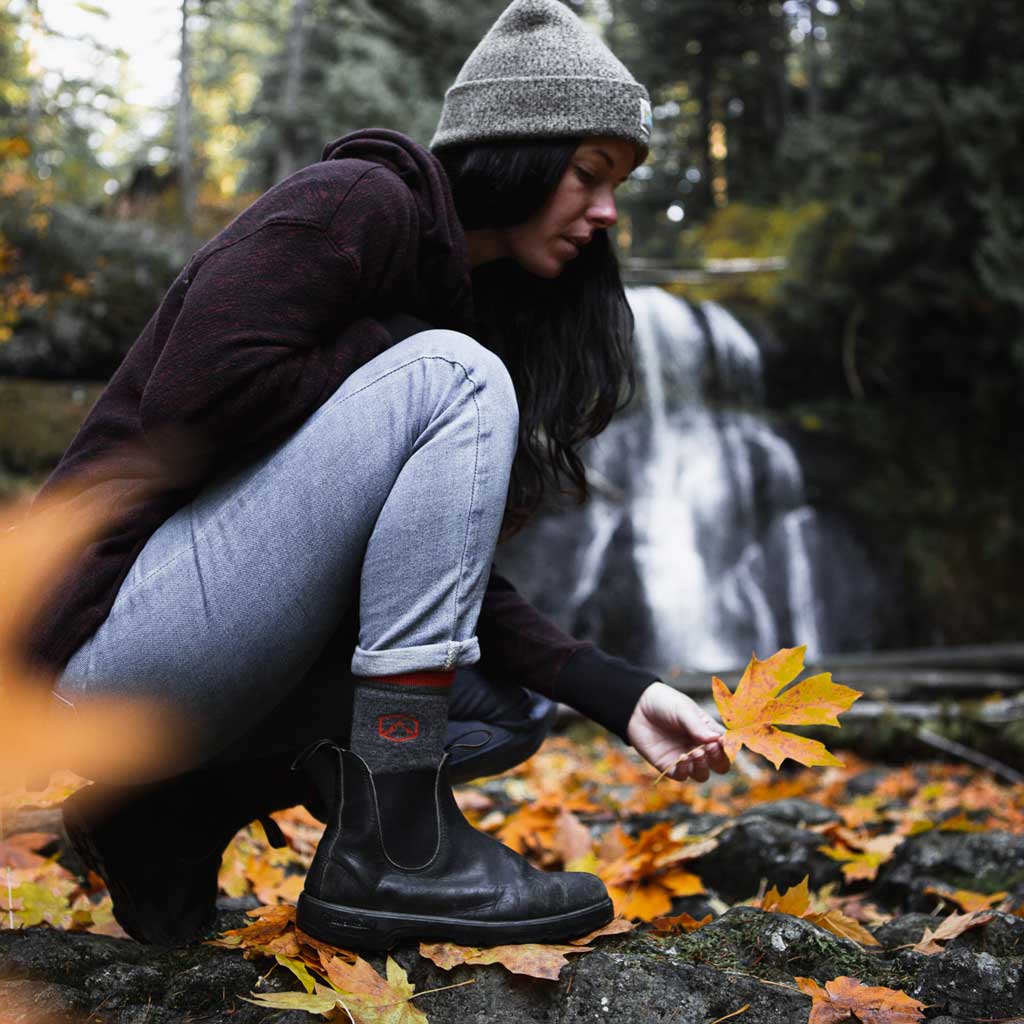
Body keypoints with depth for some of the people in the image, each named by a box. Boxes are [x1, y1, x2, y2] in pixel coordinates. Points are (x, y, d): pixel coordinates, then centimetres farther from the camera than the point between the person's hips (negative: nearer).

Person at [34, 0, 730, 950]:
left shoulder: (467, 292, 15)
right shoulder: (358, 202, -9)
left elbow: (448, 578, 8)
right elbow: (194, 400, -24)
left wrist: (620, 693, -2)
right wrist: (398, 348, -9)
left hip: (217, 666, 9)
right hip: (114, 627, -9)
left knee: (516, 707, 10)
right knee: (453, 379, -19)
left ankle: (182, 805, 6)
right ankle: (391, 850, -20)